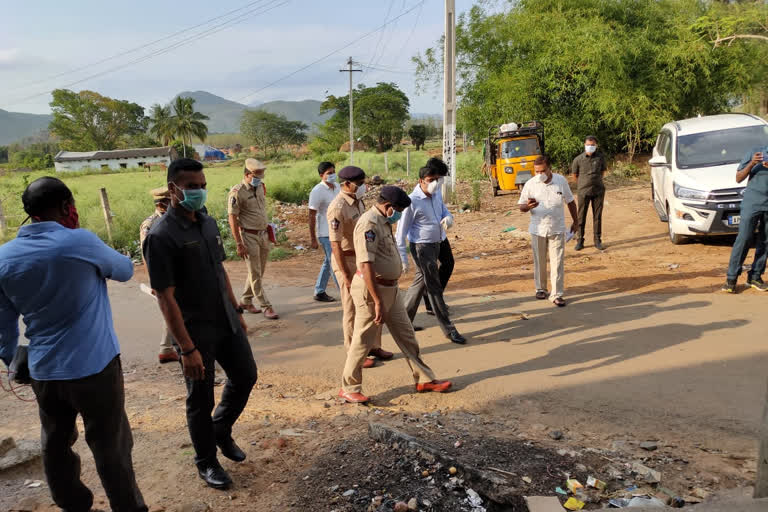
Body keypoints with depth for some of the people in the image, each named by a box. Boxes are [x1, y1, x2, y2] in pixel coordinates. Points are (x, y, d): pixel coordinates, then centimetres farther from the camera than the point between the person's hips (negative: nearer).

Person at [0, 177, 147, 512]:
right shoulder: (80, 242, -15)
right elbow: (125, 270, 3)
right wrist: (95, 263, 24)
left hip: (43, 372, 5)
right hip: (94, 366, -5)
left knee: (56, 444, 21)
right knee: (110, 446, 7)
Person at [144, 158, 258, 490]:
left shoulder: (209, 224, 5)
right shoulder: (161, 236, -19)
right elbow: (166, 298, -21)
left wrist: (237, 310, 16)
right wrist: (188, 348, -22)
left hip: (227, 323, 7)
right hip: (196, 331, -7)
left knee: (245, 376, 17)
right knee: (201, 399, 9)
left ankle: (221, 430, 43)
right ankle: (206, 463, 31)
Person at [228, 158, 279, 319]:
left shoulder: (261, 187, 8)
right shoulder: (237, 192, -14)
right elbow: (232, 219, -14)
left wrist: (269, 233, 17)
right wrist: (239, 244, -16)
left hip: (263, 234, 7)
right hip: (249, 236, -7)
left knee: (259, 271, 14)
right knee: (255, 274, -1)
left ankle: (245, 301, 28)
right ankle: (266, 306, 5)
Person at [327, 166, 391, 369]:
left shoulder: (358, 202, 7)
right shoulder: (338, 207, -19)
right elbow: (335, 244, -21)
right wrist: (346, 275, -21)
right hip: (347, 261, -8)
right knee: (352, 310, 3)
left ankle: (373, 347, 30)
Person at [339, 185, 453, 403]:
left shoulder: (383, 222, 12)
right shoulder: (369, 223, -20)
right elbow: (366, 265, -27)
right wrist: (378, 301, -28)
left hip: (391, 288, 10)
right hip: (372, 289, -10)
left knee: (406, 334, 15)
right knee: (363, 341, 2)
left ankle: (424, 379, 26)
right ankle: (349, 388, 18)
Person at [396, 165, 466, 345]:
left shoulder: (435, 196, 4)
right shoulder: (413, 201, -19)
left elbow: (445, 211, 14)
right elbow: (401, 231, -16)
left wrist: (448, 218, -12)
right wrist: (402, 258, -16)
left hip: (435, 245, 8)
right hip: (422, 248, -8)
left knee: (420, 283, 18)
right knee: (434, 288, -3)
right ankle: (449, 329, 5)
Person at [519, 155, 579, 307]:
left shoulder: (561, 181, -4)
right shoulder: (530, 184, -6)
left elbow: (570, 202, 9)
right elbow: (521, 207, -2)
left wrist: (575, 221, 14)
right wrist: (528, 206, -25)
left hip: (557, 230, 0)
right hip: (538, 230, 0)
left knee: (558, 263, -1)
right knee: (539, 262, 12)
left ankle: (557, 294, 7)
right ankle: (540, 288, 30)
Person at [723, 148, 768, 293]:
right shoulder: (755, 153, 4)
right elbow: (738, 178, 4)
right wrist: (751, 164, -13)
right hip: (752, 203, -3)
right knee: (743, 239, -8)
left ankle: (754, 277, 14)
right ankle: (731, 278, -4)